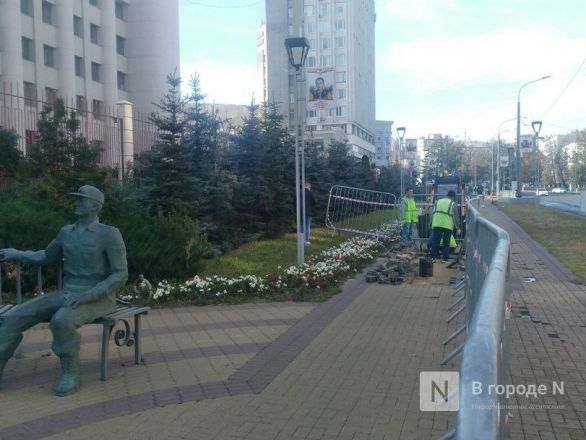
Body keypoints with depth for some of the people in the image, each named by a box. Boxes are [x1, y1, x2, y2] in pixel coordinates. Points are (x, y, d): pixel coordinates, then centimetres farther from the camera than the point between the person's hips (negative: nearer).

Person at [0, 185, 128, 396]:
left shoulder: (110, 234, -10)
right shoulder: (67, 232, 11)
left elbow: (121, 275, -14)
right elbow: (48, 257, 29)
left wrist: (88, 295, -24)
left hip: (97, 299, -6)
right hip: (67, 295, 7)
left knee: (61, 321, -36)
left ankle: (70, 374, -16)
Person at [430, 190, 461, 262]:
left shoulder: (437, 202, 16)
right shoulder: (453, 204, 5)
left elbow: (432, 214, 13)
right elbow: (455, 217, 1)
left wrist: (431, 224, 17)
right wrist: (458, 228, 7)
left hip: (436, 224, 3)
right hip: (448, 225, -3)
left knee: (435, 241, 8)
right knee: (446, 243, 5)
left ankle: (434, 256, 9)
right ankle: (445, 258, 8)